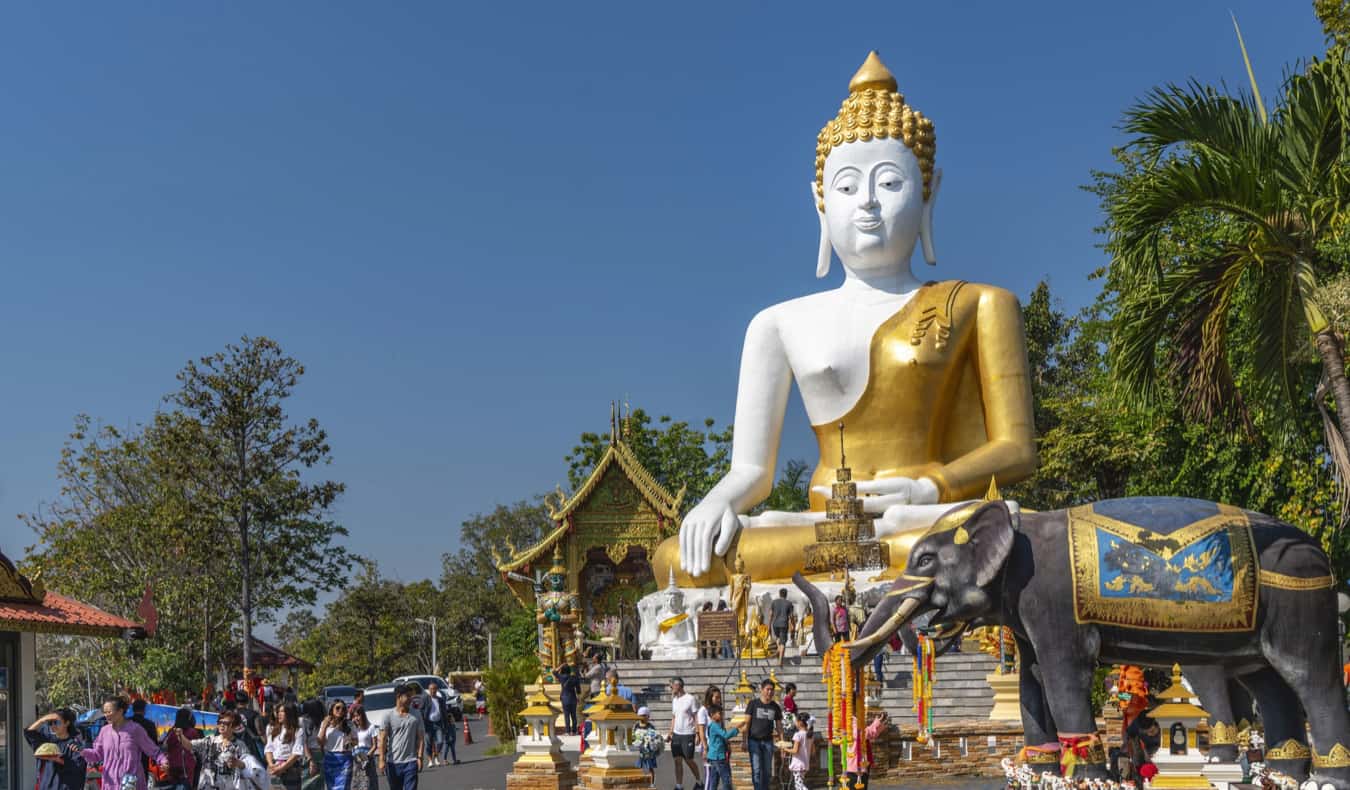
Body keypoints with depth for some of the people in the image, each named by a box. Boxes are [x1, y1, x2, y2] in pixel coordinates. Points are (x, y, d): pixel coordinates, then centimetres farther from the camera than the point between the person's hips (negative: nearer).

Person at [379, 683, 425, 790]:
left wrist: (419, 757, -5)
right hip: (393, 762, 0)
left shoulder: (416, 717, 5)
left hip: (411, 762, 0)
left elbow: (420, 738, 4)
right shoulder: (389, 717, -1)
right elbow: (383, 739, -4)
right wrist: (382, 760, -11)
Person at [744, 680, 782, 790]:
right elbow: (747, 723, 0)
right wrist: (745, 741, -6)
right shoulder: (753, 704, -1)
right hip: (754, 741, -3)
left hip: (768, 741, 3)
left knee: (767, 771, 6)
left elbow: (779, 725, 10)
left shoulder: (775, 707, 7)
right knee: (756, 769, -8)